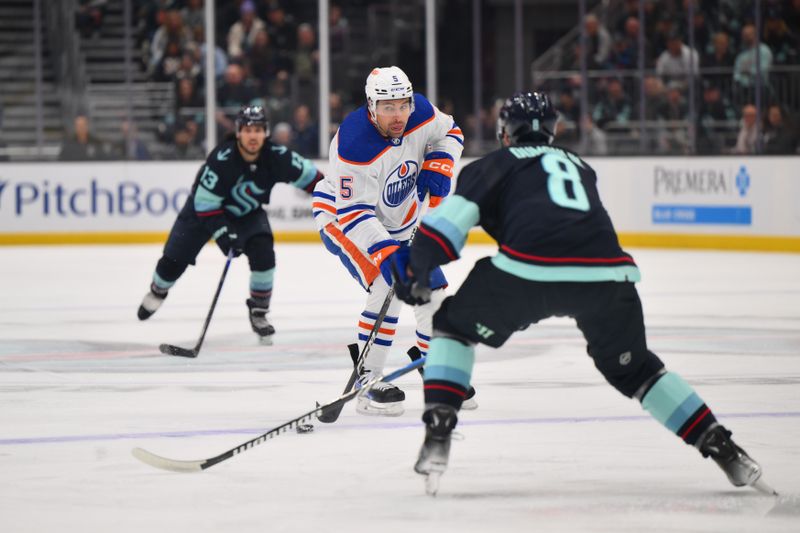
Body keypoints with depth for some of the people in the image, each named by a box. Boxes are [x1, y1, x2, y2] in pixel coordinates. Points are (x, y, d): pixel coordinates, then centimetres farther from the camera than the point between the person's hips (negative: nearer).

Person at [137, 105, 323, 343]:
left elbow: (309, 175, -9)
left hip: (247, 213, 2)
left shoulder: (276, 157, -26)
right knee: (175, 258, -1)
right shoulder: (221, 160, -36)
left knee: (263, 253, -20)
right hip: (204, 208, -2)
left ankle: (258, 312, -1)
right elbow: (205, 204, -29)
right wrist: (224, 234, -34)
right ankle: (158, 291, 35)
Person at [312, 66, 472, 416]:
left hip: (397, 218, 7)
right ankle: (367, 381, -19)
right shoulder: (354, 144, -36)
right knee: (389, 288, -25)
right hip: (341, 213, -7)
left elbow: (449, 132, 5)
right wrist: (386, 253, -42)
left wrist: (437, 168, -14)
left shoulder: (420, 113, -18)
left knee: (433, 289, 5)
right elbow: (353, 212, -34)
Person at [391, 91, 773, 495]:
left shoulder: (499, 163, 23)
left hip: (531, 265, -4)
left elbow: (449, 219, 9)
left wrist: (418, 277, 15)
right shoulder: (579, 166, 37)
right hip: (607, 269, 4)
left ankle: (438, 431, 3)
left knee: (454, 324, 21)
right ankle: (721, 447, 15)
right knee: (632, 367, 25)